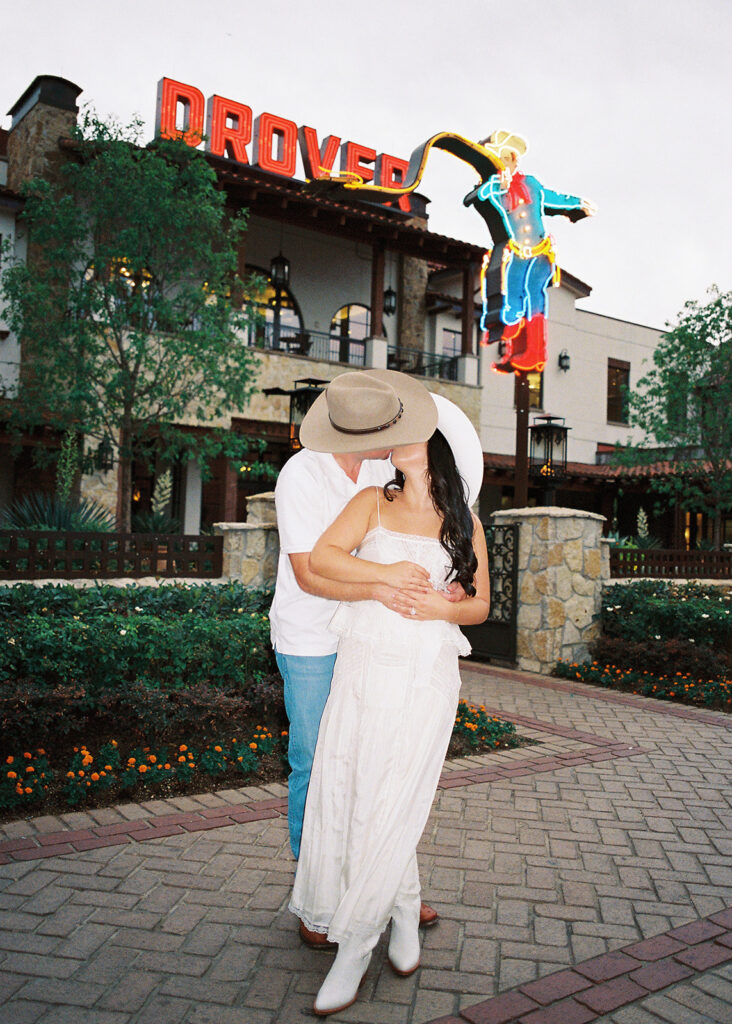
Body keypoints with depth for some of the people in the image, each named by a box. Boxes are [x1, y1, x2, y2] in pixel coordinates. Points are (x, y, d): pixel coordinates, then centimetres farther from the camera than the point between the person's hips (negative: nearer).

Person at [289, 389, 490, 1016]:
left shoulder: (465, 526, 9)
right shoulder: (374, 503, 7)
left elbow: (480, 604, 11)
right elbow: (321, 558, -5)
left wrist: (441, 606, -9)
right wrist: (386, 573, -15)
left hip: (427, 680, -1)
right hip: (362, 667, 2)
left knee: (389, 806, -3)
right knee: (341, 794, 2)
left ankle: (355, 946, 12)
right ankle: (403, 911, 24)